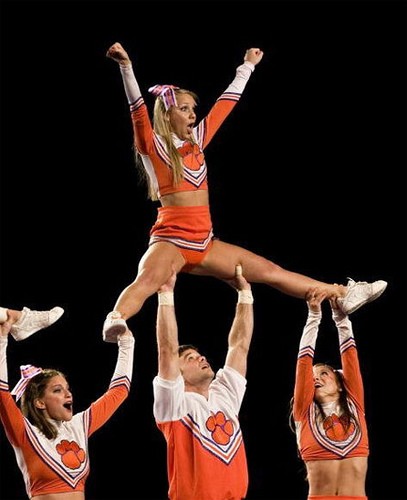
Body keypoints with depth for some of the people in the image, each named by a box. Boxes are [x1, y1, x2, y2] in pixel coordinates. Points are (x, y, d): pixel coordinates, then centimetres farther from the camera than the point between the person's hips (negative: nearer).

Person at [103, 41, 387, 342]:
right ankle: (115, 322, -63)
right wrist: (126, 67, -30)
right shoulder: (153, 146, -2)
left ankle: (341, 294, 17)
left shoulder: (197, 140, 16)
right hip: (170, 239, -7)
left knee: (269, 270, 12)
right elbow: (138, 109, -17)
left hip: (203, 243, 7)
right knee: (148, 279, -38)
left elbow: (226, 103, 25)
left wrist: (247, 66, 32)